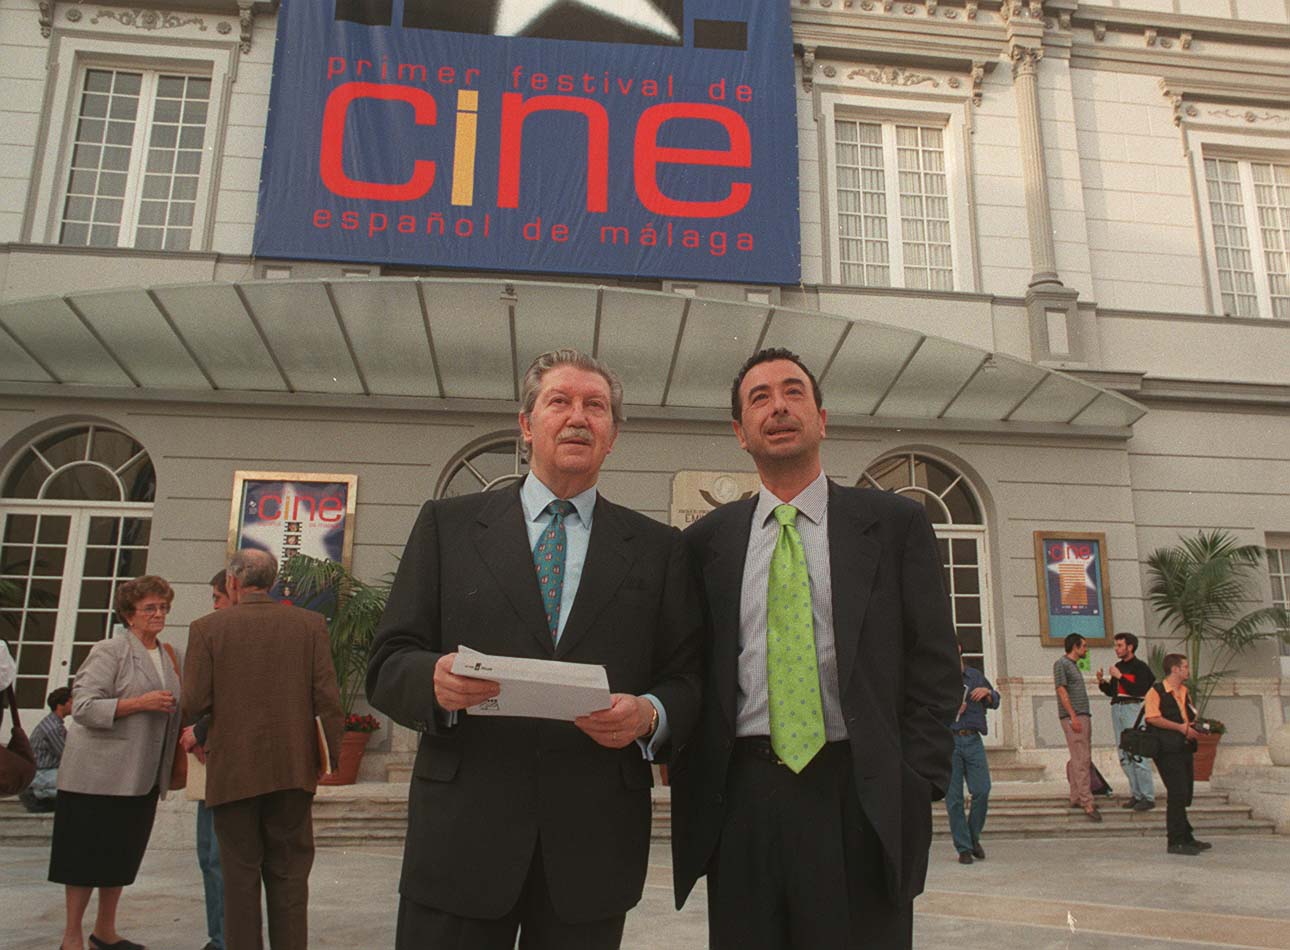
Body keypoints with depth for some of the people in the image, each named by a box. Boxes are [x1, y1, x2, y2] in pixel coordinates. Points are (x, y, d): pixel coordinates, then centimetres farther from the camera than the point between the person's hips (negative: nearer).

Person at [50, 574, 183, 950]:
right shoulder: (109, 652, -9)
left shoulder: (170, 656, 12)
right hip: (100, 774, -6)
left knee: (123, 855, 14)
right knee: (88, 854, 2)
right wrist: (140, 702, -22)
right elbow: (83, 707, -16)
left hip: (143, 776, 7)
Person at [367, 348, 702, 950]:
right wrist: (435, 680, -18)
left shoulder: (658, 548, 9)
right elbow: (387, 667, 3)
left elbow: (688, 680, 6)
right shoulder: (447, 526, 7)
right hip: (463, 832, 0)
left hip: (595, 846, 1)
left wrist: (649, 716, -15)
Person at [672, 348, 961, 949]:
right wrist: (692, 797, 2)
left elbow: (936, 669, 2)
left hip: (861, 803, -1)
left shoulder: (896, 523, 4)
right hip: (740, 803, 2)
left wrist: (916, 791, -5)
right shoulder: (706, 540, 8)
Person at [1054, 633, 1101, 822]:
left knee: (1081, 759, 10)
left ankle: (1076, 798, 15)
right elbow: (1062, 691, -14)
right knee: (1081, 760, -14)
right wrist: (1073, 717, -20)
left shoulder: (1073, 665, 22)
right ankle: (1087, 803, -17)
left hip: (1083, 716, 10)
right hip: (1073, 717, -10)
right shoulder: (1061, 663, -6)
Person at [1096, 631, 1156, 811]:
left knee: (1138, 754, -10)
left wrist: (1120, 677, -16)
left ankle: (1148, 797, -5)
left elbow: (1139, 691, -18)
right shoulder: (1118, 666, 16)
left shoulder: (1140, 667, -5)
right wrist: (1102, 682, 2)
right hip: (1117, 709, 8)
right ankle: (1136, 795, 15)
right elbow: (1111, 691, 19)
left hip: (1133, 709, -8)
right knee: (1124, 756, 8)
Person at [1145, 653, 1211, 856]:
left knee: (1184, 795, 14)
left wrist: (1195, 726, 9)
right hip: (1167, 750, -9)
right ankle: (1176, 842, -5)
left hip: (1184, 748, 9)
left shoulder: (1184, 692, 19)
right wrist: (1181, 727, -20)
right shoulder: (1156, 692, -9)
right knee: (1177, 794, -10)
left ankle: (1186, 838, 24)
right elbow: (1152, 718, -21)